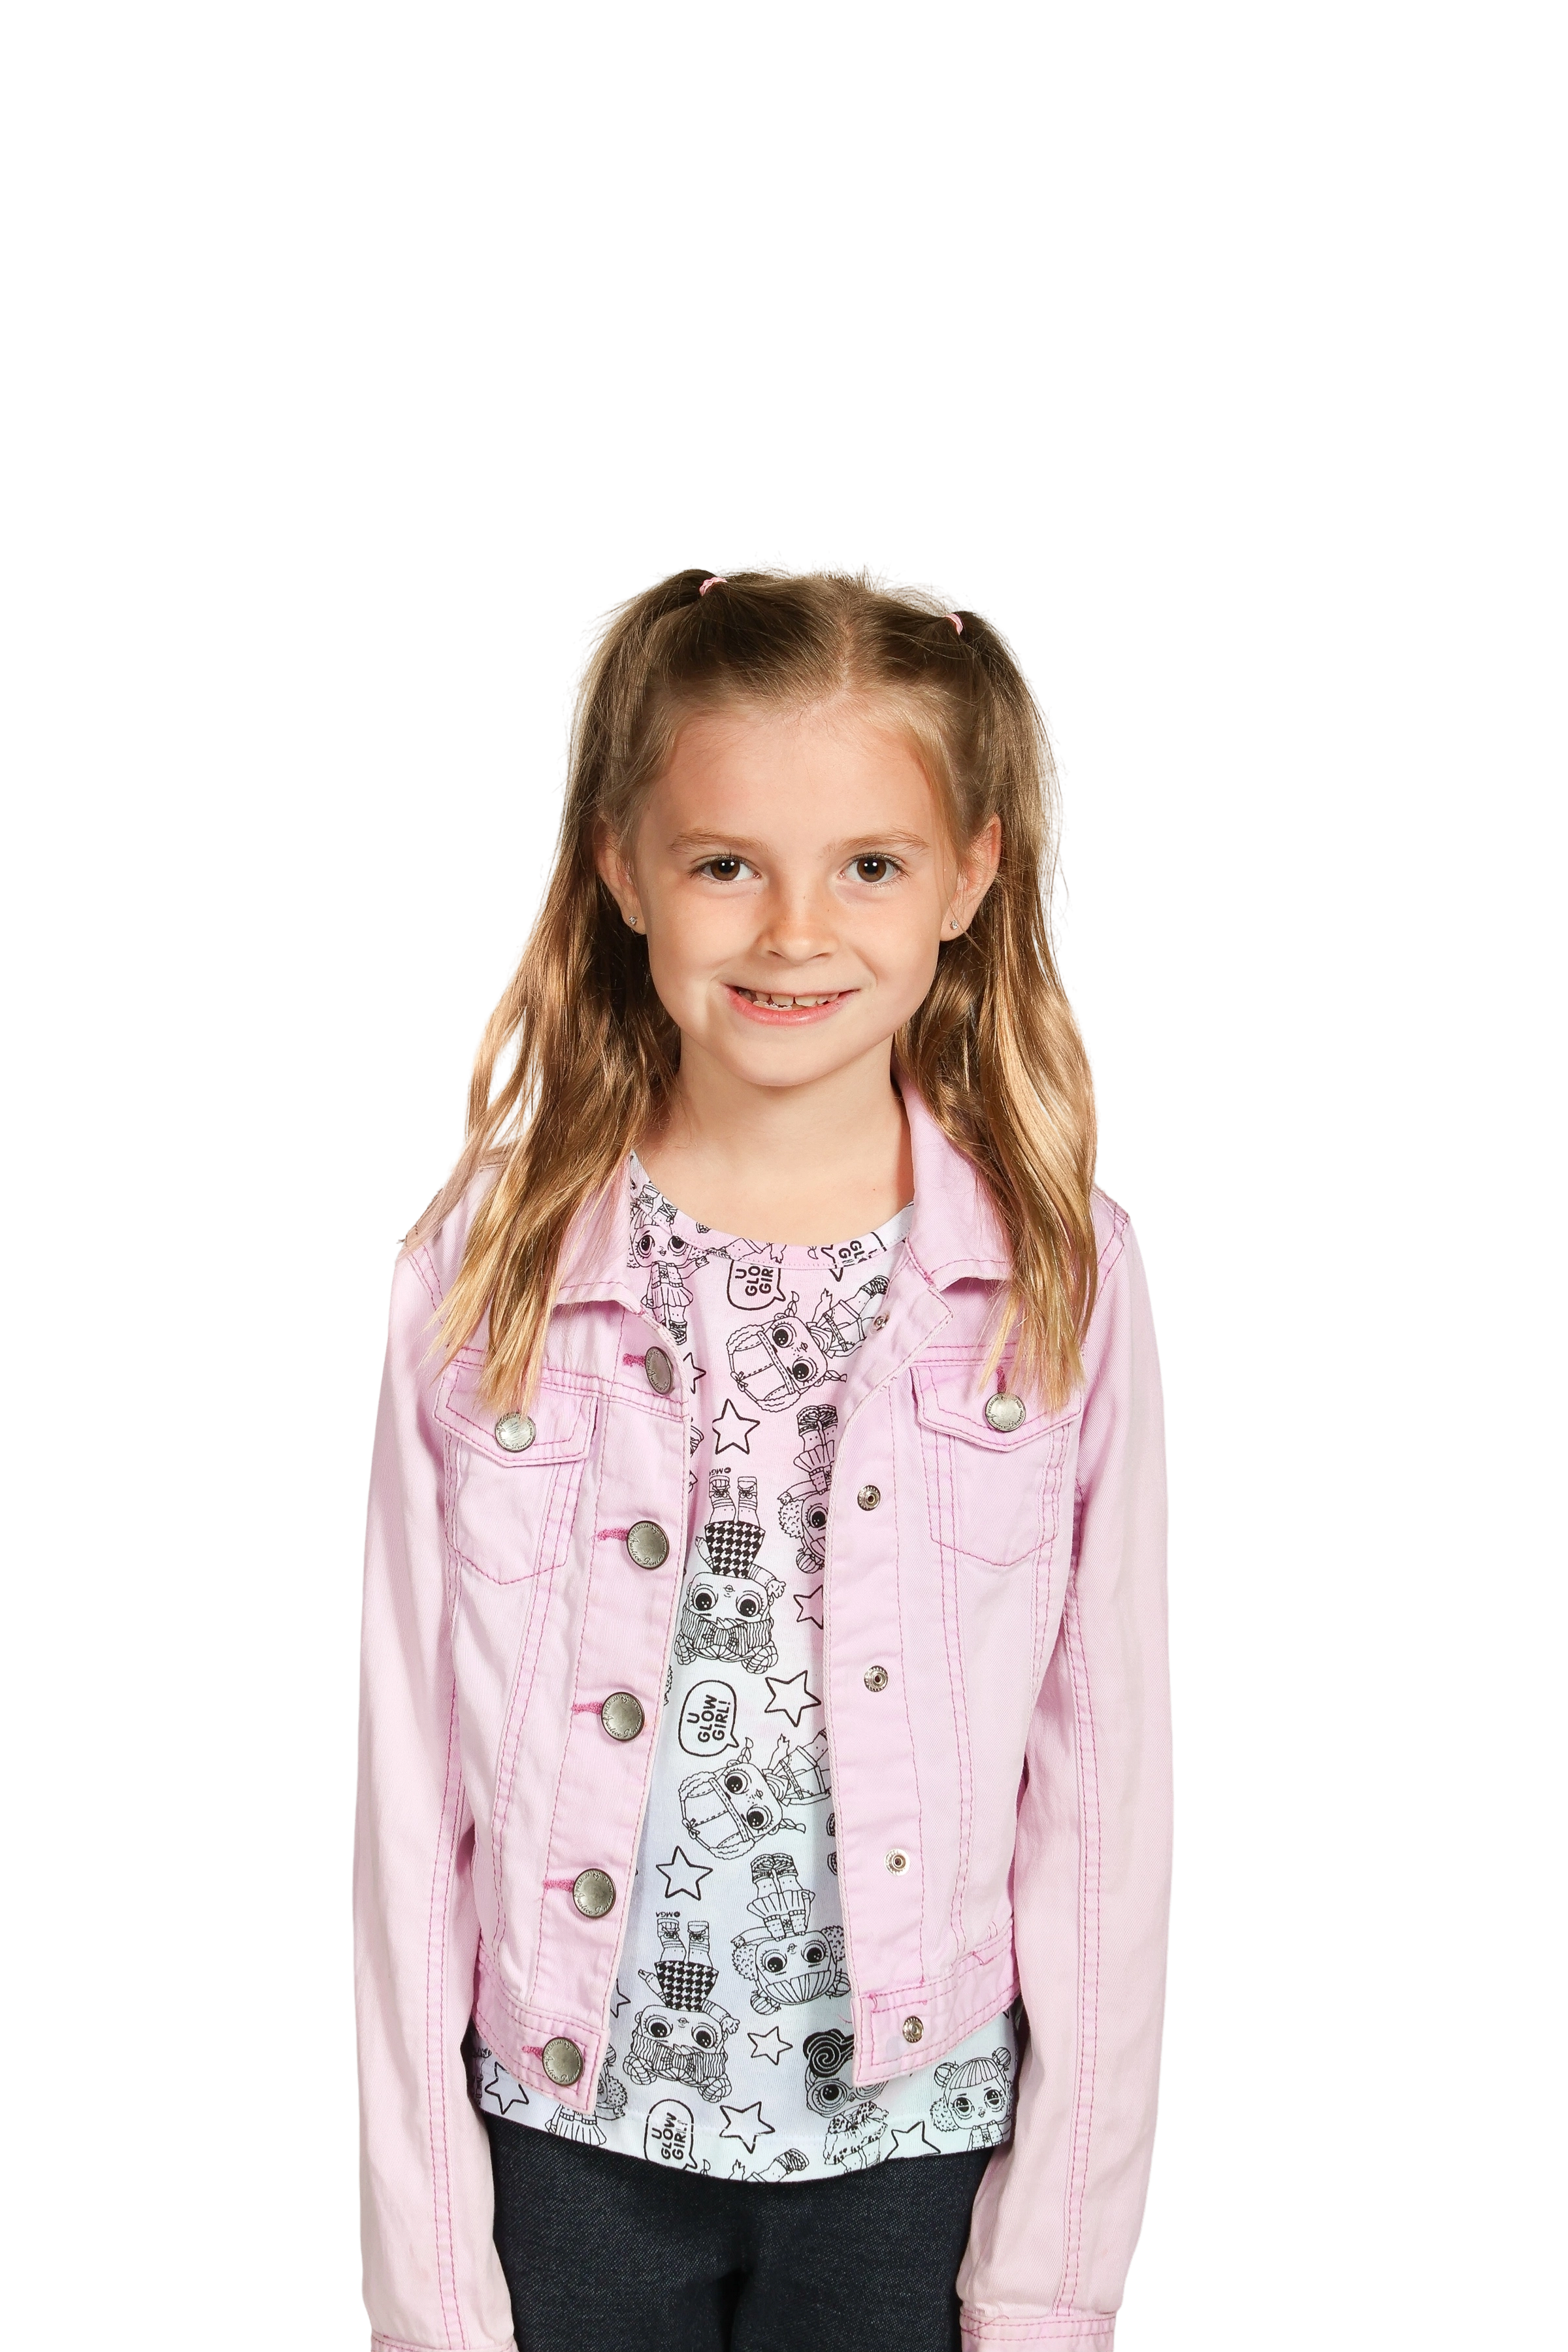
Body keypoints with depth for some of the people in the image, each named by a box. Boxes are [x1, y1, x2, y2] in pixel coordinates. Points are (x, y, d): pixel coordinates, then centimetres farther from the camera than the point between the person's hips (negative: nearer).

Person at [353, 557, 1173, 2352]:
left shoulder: (1063, 1278, -7)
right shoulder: (487, 1266, -7)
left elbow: (1107, 1786, -3)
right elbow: (411, 1781, -4)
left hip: (916, 2148, 0)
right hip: (568, 2131, 0)